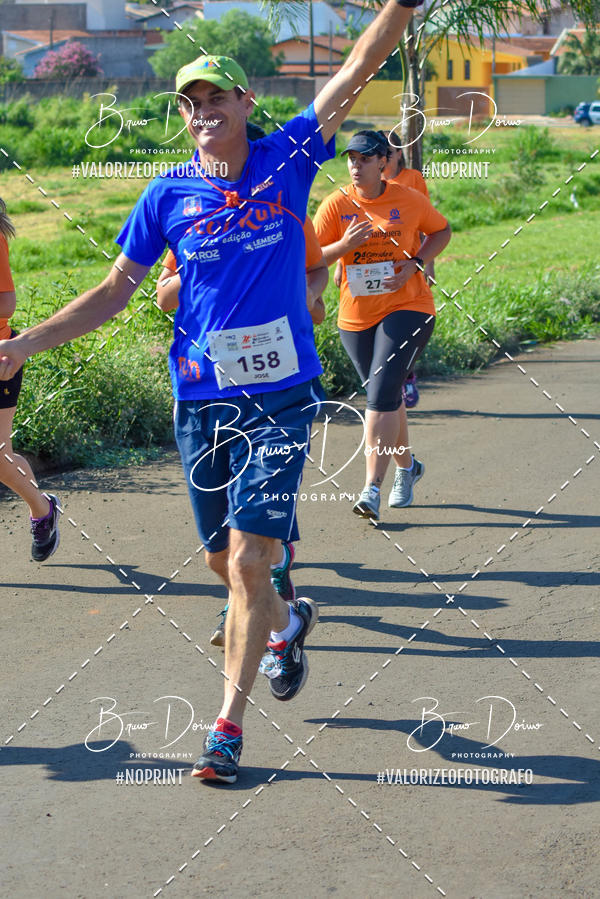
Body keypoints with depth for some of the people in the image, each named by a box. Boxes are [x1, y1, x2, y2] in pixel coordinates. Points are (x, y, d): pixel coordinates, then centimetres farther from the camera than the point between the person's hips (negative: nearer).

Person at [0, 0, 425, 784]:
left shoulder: (288, 159, 0)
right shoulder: (169, 193, 3)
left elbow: (358, 69, -6)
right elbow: (115, 291, 9)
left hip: (281, 399, -2)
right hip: (202, 403, 3)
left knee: (250, 560, -10)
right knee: (225, 563, 12)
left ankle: (228, 725, 1)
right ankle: (287, 624, 45)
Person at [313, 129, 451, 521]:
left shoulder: (410, 200, -4)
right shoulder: (336, 205, -4)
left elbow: (442, 230, 12)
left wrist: (416, 263, -5)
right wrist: (345, 245, -26)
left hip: (407, 308, -3)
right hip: (357, 316, 3)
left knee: (382, 393, -16)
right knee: (386, 396, 15)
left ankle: (373, 489, -18)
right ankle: (407, 466, 40)